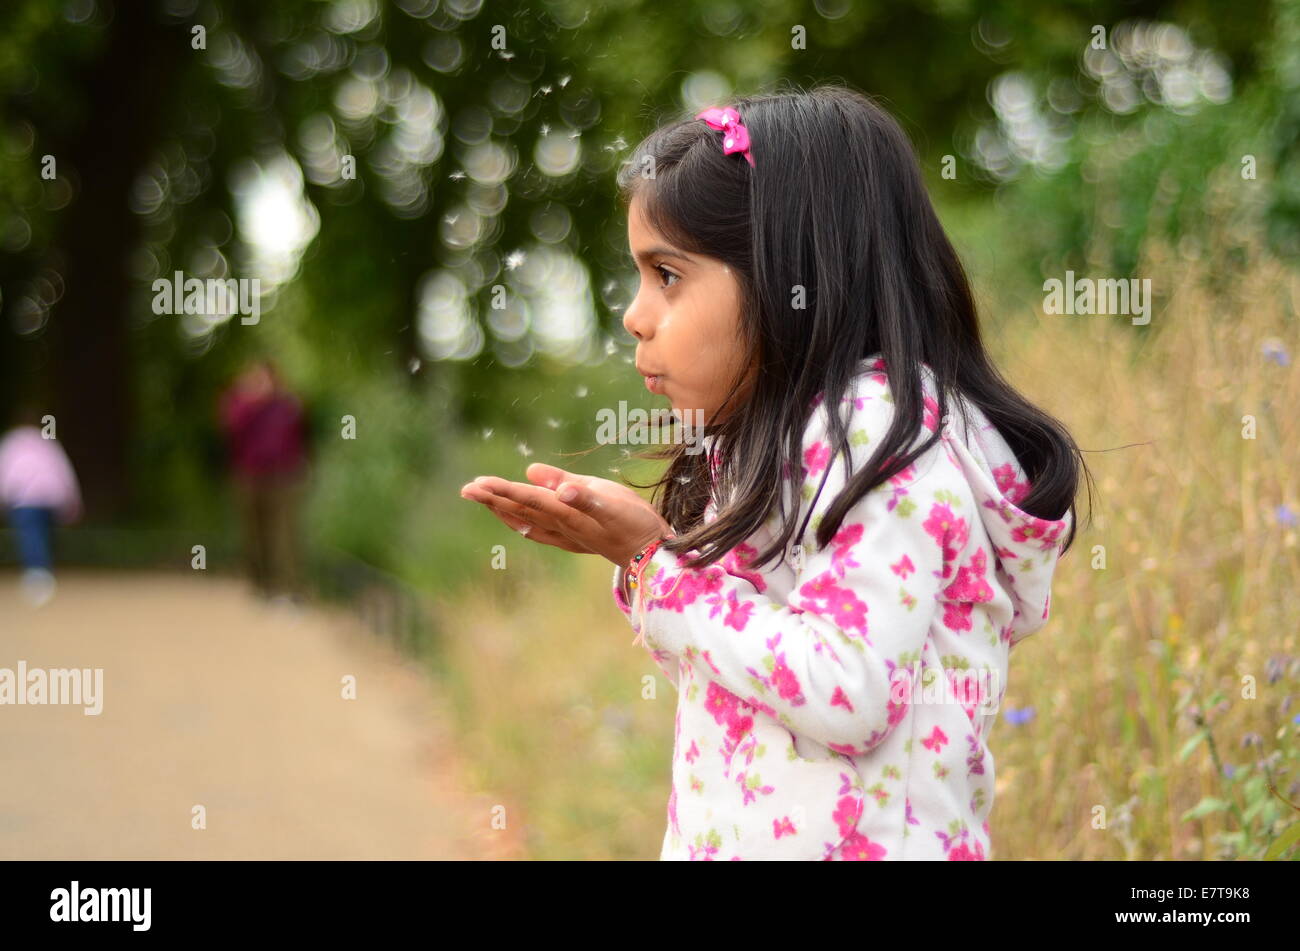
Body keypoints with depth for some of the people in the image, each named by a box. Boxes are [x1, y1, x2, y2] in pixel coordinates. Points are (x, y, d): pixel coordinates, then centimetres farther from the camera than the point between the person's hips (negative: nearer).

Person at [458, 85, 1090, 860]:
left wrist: (656, 563, -18)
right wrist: (640, 547, 2)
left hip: (848, 841, -9)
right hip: (741, 836, 9)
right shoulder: (795, 441, 12)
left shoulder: (880, 438, -16)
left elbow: (843, 697, -25)